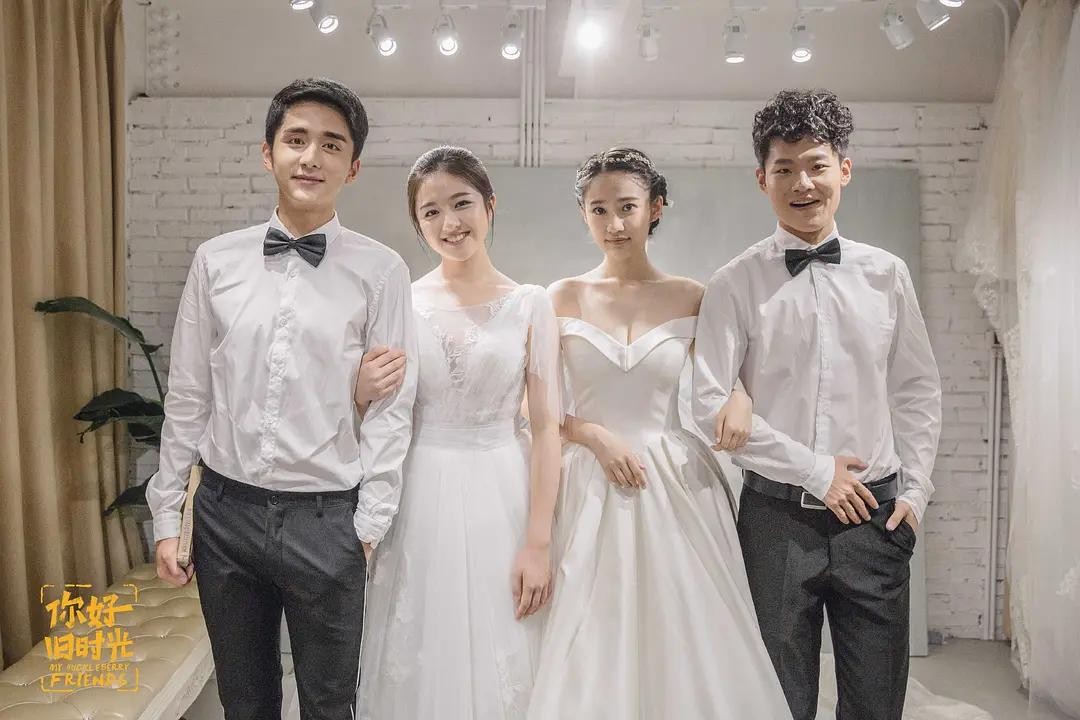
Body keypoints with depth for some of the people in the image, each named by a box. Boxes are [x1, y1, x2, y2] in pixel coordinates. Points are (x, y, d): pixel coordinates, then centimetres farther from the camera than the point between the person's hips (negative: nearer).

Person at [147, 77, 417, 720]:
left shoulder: (381, 271, -6)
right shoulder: (216, 261, 1)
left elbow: (392, 406, -5)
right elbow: (188, 396, 6)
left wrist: (368, 525, -6)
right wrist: (167, 513, 7)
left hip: (327, 519, -2)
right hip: (226, 510, 3)